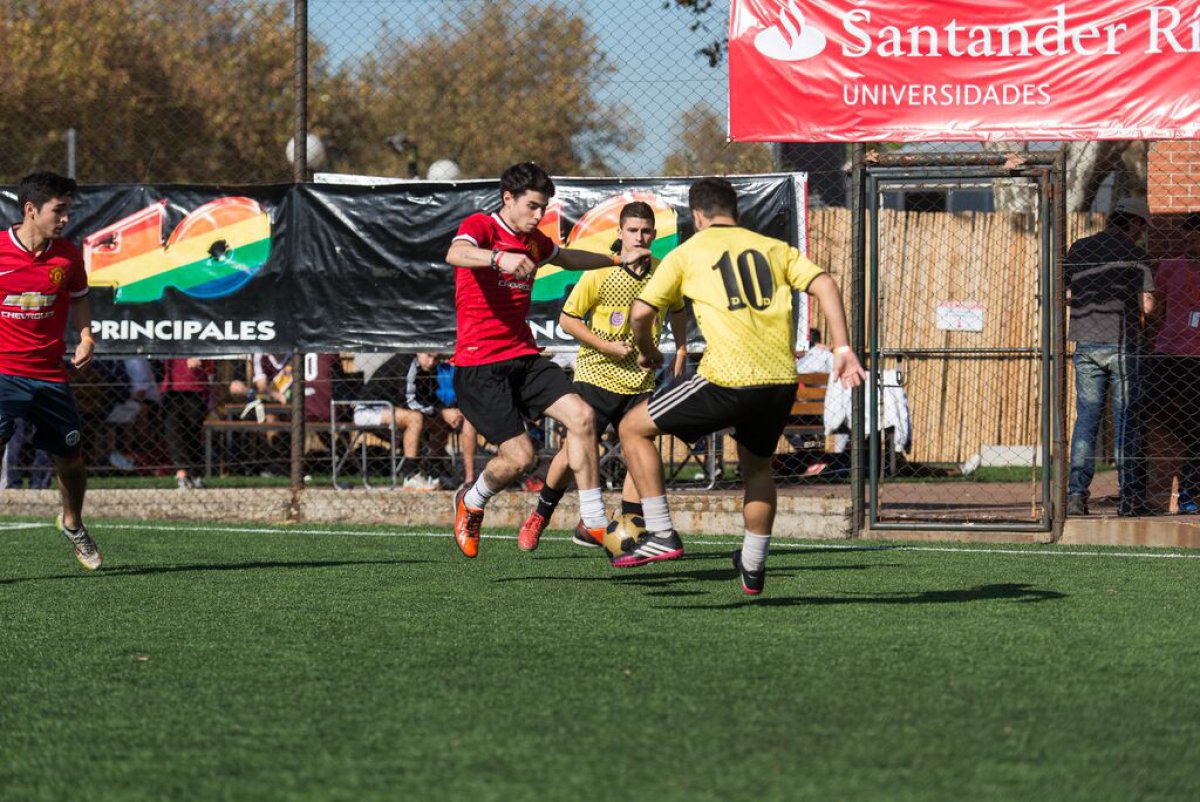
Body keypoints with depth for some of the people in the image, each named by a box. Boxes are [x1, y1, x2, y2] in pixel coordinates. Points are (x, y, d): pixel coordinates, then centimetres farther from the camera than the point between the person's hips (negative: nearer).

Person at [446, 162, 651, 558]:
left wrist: (618, 259, 37)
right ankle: (471, 503, 18)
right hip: (479, 365, -7)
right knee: (520, 456, -14)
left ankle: (594, 522, -7)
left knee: (581, 415, -14)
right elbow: (455, 254, -34)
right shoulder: (480, 225, -9)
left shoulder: (533, 239, 14)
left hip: (524, 357, 7)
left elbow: (567, 259, 38)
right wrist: (501, 257, -52)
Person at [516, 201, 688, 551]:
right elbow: (567, 319, -5)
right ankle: (540, 515, 17)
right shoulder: (600, 274, -11)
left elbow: (678, 310, 21)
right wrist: (606, 346, -14)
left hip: (641, 381, 3)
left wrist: (681, 347, 7)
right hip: (597, 375, -3)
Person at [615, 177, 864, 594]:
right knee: (757, 465, 30)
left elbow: (641, 312, 6)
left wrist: (647, 352, 26)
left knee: (633, 428, 12)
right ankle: (753, 567, 36)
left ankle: (661, 535, 5)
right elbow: (824, 285, 6)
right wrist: (842, 349, 2)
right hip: (781, 379, 5)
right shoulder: (774, 248, 19)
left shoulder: (687, 253, 10)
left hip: (727, 381, -5)